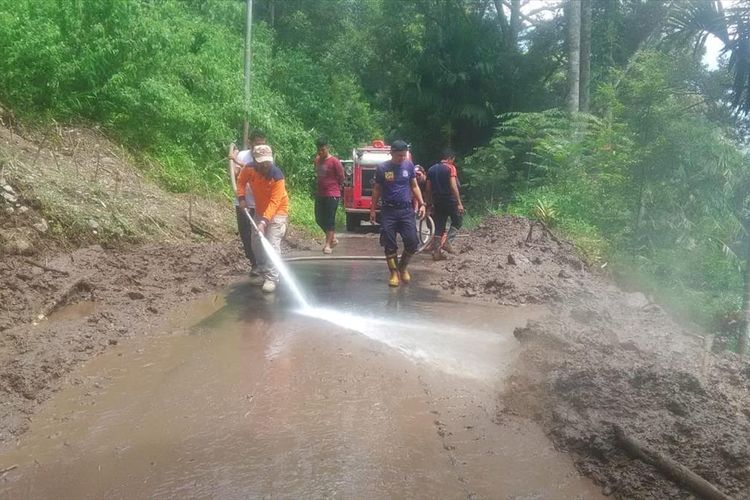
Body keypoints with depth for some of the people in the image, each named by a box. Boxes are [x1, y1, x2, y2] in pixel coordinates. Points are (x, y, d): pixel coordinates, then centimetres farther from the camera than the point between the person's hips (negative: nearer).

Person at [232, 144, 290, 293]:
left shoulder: (277, 176, -30)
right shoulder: (249, 168, -17)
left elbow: (274, 202, -32)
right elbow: (241, 181, 5)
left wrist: (264, 222, -40)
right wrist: (241, 197, -10)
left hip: (277, 210, -6)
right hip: (260, 210, 6)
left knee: (272, 244, -15)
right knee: (257, 243, 13)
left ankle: (271, 279, -12)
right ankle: (264, 271, 31)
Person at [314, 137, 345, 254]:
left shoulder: (334, 161, -12)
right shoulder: (317, 160, 7)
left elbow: (341, 178, -5)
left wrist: (333, 187, 5)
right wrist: (322, 185, 13)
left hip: (332, 195, -7)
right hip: (320, 194, 7)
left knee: (329, 220, -3)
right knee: (319, 219, 9)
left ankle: (328, 244, 2)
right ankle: (333, 238, 25)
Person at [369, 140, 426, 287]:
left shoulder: (409, 166, 4)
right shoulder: (382, 168, -2)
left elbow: (414, 186, 11)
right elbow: (377, 189, 7)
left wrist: (422, 204, 1)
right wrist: (373, 209, 5)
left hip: (406, 210, 2)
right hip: (388, 211, -1)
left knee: (412, 242, -4)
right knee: (390, 245, -1)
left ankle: (403, 267, 20)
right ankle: (394, 273, 14)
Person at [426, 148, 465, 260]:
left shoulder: (431, 169, 11)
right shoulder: (450, 168, -8)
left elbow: (428, 189, 11)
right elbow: (453, 186, -17)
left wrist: (432, 203, 19)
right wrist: (459, 203, -17)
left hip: (437, 202, 6)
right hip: (450, 200, -6)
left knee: (438, 227, 9)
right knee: (458, 221, 14)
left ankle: (436, 252, 5)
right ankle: (446, 241, -3)